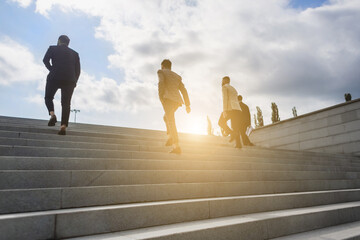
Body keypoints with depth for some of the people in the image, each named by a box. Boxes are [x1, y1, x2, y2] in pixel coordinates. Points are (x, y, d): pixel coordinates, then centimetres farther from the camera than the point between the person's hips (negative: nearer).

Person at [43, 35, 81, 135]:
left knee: (48, 97, 17)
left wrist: (52, 69, 8)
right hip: (70, 80, 2)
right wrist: (74, 82, 13)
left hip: (54, 77, -2)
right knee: (66, 103, 1)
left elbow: (45, 60, -5)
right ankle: (63, 126, -9)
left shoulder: (53, 48, 12)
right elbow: (78, 70, 10)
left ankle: (52, 114, -9)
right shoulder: (74, 53, 17)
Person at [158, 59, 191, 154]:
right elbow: (184, 90, 17)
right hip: (177, 100, 6)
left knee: (171, 122, -14)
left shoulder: (161, 72, 13)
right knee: (166, 117, 28)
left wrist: (160, 97, -11)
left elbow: (161, 83, -9)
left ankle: (176, 146, -26)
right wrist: (187, 105, 13)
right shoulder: (177, 76, 28)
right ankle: (170, 137, 10)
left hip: (167, 98, -6)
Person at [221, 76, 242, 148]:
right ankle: (238, 144, -8)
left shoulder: (224, 87, 7)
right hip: (238, 109, 7)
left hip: (230, 108, -7)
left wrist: (224, 111, -15)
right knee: (235, 127, 7)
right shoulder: (234, 89, 32)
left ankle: (232, 133, -13)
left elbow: (225, 98, -8)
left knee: (221, 122, 9)